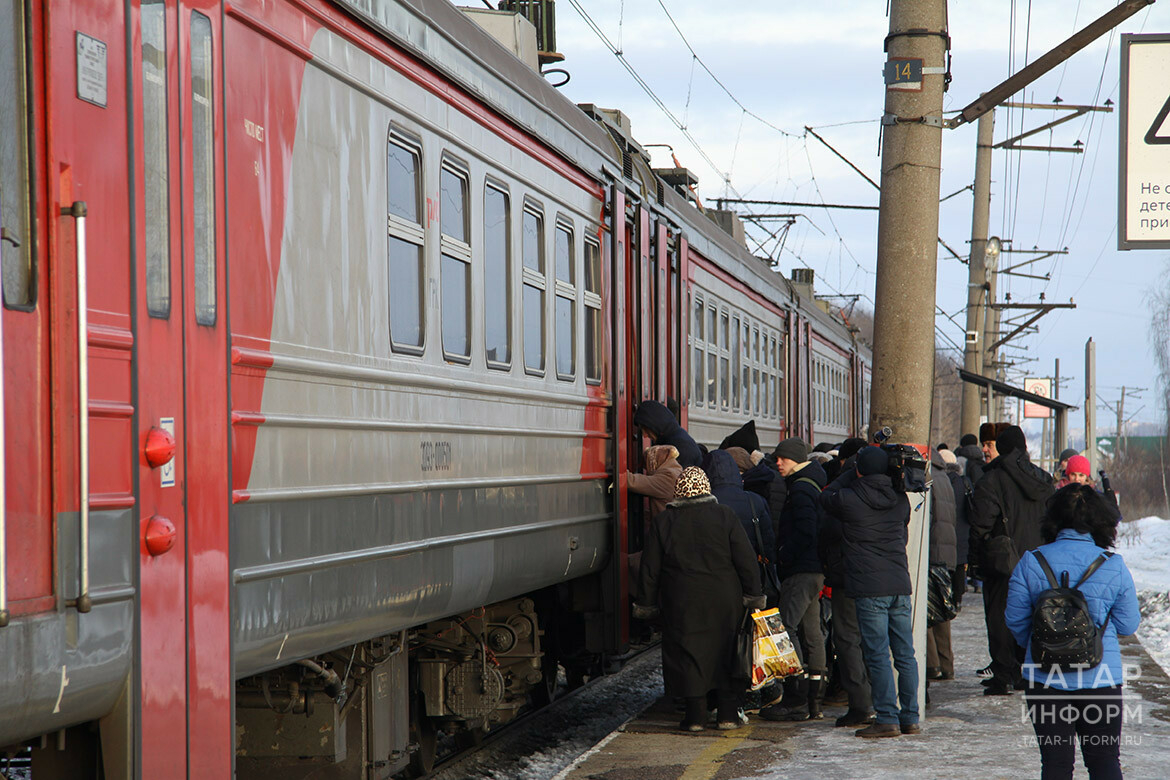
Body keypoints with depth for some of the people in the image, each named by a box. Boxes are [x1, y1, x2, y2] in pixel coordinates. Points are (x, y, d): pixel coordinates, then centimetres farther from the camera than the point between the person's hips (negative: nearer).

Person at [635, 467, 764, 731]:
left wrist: (646, 604, 10)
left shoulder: (663, 522, -1)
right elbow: (746, 560, -2)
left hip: (682, 603, -1)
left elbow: (650, 568, 2)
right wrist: (753, 597, 4)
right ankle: (728, 714, 11)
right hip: (723, 601, 1)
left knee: (688, 654, 4)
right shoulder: (725, 517, -1)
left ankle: (695, 716, 3)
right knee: (725, 653, 9)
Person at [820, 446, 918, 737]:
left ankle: (887, 719, -5)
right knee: (905, 655, 9)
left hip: (870, 588, -5)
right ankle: (910, 718, 13)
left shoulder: (850, 499, -8)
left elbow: (826, 497, 13)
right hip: (901, 585, 5)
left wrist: (851, 474, 18)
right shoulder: (900, 499, 8)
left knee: (878, 655, -4)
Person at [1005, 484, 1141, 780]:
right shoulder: (1114, 566, -6)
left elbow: (1015, 618, 0)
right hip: (1100, 677, 0)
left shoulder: (1031, 563, -7)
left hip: (1045, 677, 0)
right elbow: (1128, 624, 1)